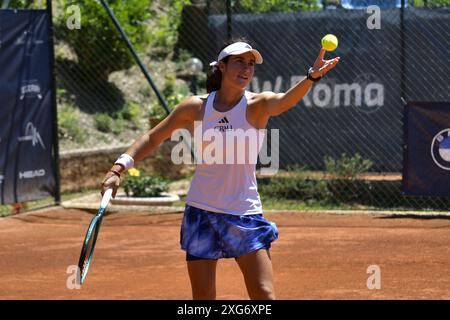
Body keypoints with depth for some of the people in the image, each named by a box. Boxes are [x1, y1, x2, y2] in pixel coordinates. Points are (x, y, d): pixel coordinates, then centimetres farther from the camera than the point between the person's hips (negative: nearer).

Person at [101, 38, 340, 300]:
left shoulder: (256, 106, -7)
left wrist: (313, 75, -50)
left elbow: (285, 101, -30)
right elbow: (153, 138, 11)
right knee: (203, 297, 4)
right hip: (201, 212, 2)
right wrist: (118, 169, -1)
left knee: (264, 295, -11)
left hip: (245, 214, -2)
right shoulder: (197, 107, 0)